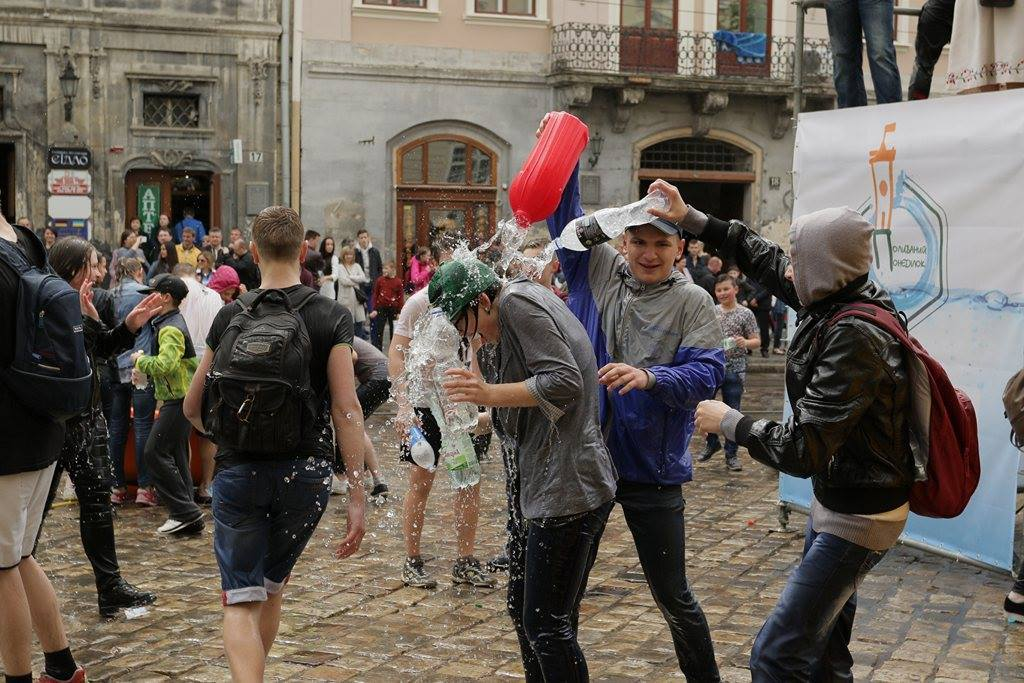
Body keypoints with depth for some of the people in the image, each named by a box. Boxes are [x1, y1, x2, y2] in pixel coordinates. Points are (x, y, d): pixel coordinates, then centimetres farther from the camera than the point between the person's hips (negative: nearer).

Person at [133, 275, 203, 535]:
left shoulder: (171, 329, -16)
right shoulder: (170, 324, 17)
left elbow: (165, 365, -29)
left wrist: (141, 360, -12)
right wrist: (144, 371, 13)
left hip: (178, 401, -10)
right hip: (178, 399, 10)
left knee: (155, 452, -9)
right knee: (175, 457, 11)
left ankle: (185, 511, -8)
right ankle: (187, 516, 13)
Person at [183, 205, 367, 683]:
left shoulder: (231, 317, -1)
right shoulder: (331, 317, -4)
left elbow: (193, 408, 6)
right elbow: (345, 408, -10)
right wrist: (357, 495, -8)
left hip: (240, 470, -1)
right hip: (305, 472, 1)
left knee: (241, 601, 0)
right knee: (272, 587, 22)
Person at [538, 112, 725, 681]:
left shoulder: (693, 303, -7)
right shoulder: (597, 268, 3)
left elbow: (706, 374, -16)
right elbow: (566, 216, 2)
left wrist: (649, 377, -33)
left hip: (651, 469, -3)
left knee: (673, 596, 6)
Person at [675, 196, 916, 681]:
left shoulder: (855, 339, -27)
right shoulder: (836, 303, -1)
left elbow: (801, 450, -27)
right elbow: (763, 257, 16)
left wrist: (728, 421, -13)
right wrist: (690, 219, 17)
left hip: (858, 517, -10)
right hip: (836, 500, 10)